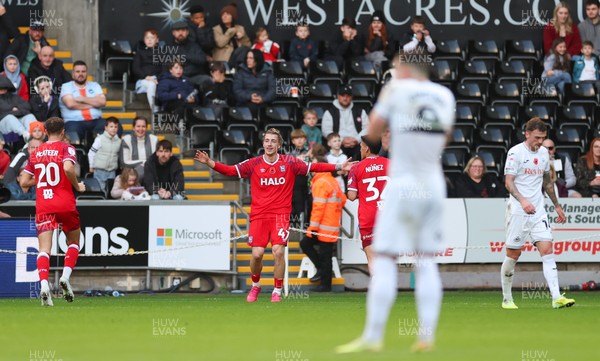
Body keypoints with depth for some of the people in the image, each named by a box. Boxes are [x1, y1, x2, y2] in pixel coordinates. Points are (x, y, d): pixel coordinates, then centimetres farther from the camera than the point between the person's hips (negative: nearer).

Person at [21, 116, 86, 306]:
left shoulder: (36, 153, 11)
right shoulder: (66, 149, -1)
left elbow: (24, 182, 13)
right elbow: (68, 168, -21)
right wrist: (77, 186, -5)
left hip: (42, 205, 2)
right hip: (65, 204, -2)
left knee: (44, 249, -5)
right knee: (74, 242, 19)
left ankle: (44, 284, -27)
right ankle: (65, 276, -2)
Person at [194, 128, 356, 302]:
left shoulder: (289, 162, 2)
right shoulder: (254, 164, 3)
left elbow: (313, 167, 3)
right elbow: (230, 170, -2)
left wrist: (338, 167, -3)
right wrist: (209, 162, -15)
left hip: (281, 215, -1)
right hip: (259, 215, 1)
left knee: (278, 252, -15)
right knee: (257, 254, -9)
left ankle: (277, 291, 2)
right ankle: (255, 285, 19)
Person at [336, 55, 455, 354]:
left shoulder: (397, 90, -5)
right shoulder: (445, 96, 9)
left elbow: (372, 133, -1)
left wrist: (382, 101, 15)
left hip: (403, 185, -5)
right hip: (435, 186, 5)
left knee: (384, 261, -4)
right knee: (426, 262, 8)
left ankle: (373, 337, -7)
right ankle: (427, 334, 0)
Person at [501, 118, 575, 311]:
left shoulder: (544, 152, 12)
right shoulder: (516, 152, -8)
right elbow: (508, 182, -15)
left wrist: (557, 206, 24)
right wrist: (523, 201, -30)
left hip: (538, 211, 5)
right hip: (517, 211, -5)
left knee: (547, 250, -8)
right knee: (513, 255, 2)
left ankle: (557, 298, -16)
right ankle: (507, 299, 17)